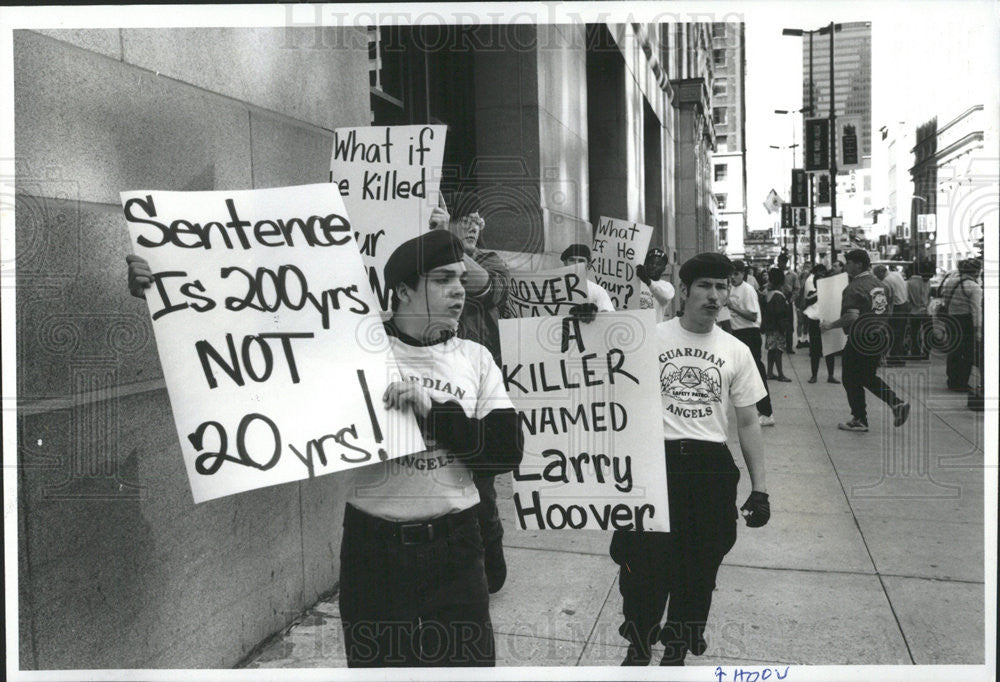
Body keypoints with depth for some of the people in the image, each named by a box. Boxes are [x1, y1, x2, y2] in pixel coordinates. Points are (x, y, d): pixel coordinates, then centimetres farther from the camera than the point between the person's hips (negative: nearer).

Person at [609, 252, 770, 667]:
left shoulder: (736, 352, 6)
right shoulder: (650, 338, -1)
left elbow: (747, 422, 9)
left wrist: (759, 488, 5)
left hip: (711, 466, 2)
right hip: (655, 459, -2)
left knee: (698, 566, 10)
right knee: (644, 561, 0)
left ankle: (677, 648, 33)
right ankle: (639, 647, 25)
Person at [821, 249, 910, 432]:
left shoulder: (854, 288, -18)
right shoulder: (879, 284, 10)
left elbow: (852, 316, -29)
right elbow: (886, 312, 17)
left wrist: (830, 325, -19)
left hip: (860, 341, -9)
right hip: (879, 339, 9)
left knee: (852, 380, 5)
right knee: (869, 377, 21)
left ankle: (859, 420, 11)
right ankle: (897, 403, 9)